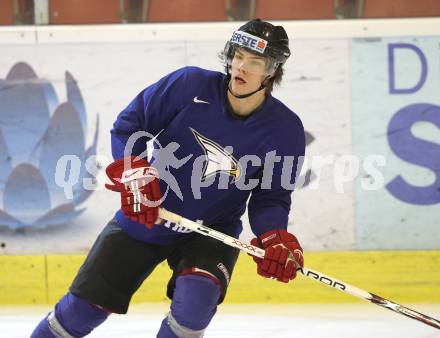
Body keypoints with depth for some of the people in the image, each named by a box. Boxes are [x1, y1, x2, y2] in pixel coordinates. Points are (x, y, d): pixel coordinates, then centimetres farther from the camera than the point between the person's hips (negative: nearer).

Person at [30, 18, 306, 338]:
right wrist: (135, 175, -22)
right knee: (84, 306, 0)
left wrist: (275, 237, -24)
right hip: (144, 217, 0)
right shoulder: (191, 85, -17)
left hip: (211, 231, 0)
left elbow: (271, 198, -5)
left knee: (198, 295, -30)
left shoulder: (285, 130, -14)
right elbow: (127, 125, -9)